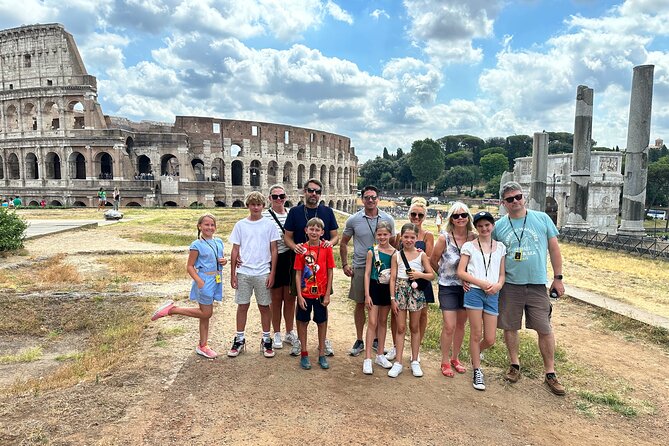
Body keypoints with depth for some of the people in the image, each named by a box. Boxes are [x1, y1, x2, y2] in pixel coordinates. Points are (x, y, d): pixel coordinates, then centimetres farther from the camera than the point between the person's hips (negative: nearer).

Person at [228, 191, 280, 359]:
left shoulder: (269, 225, 0)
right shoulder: (240, 225, 4)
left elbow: (274, 250, 1)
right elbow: (235, 250, 6)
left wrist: (272, 273, -4)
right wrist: (232, 274, 3)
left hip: (263, 273, -1)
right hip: (243, 272, 1)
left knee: (264, 307, 7)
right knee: (242, 306, 9)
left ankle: (266, 340, 20)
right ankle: (239, 340, 22)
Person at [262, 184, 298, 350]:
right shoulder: (264, 216, -8)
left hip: (291, 260, 4)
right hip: (274, 260, -3)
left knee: (290, 298, 12)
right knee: (276, 298, 9)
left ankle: (290, 332, 28)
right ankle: (277, 334, 24)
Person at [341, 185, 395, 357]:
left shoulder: (388, 219, 1)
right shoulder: (353, 220, -1)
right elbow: (343, 243, 8)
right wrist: (345, 264, 1)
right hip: (360, 267, 0)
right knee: (360, 304, 8)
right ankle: (359, 341, 22)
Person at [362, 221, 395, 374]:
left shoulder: (395, 252, 1)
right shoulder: (372, 251, -5)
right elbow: (367, 273, -5)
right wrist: (367, 294, -10)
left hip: (388, 288, 3)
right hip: (374, 287, -3)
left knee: (383, 321, 14)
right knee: (372, 323, -5)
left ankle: (380, 355, 25)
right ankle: (367, 359, 0)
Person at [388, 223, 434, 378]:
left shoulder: (421, 255, 0)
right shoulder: (396, 255, 0)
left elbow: (431, 275, 2)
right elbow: (392, 278, -1)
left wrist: (420, 274, -17)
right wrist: (393, 299, -6)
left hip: (416, 291, 0)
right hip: (400, 291, 0)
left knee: (414, 327, 11)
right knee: (401, 328, 5)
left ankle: (415, 361, 23)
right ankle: (398, 362, 13)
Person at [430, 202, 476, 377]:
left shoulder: (473, 237, -6)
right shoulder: (444, 238, -14)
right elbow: (433, 261, -3)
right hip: (448, 287, -3)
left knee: (461, 325, 14)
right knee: (449, 326, -5)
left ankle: (455, 358, 33)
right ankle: (445, 362, 14)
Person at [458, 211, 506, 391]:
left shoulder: (500, 247, 11)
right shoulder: (469, 246, 2)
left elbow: (502, 274, 11)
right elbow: (461, 272, -4)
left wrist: (498, 285, -11)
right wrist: (482, 283, -13)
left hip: (492, 295, 3)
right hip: (474, 292, -3)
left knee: (490, 339, 5)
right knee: (476, 335, 3)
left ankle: (475, 353, 38)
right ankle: (477, 371, 20)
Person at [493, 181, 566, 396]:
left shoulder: (542, 219, 2)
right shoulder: (499, 226, 3)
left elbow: (554, 248, 6)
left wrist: (558, 277, 3)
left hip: (537, 284, -1)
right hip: (509, 284, 1)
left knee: (545, 329, 2)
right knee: (509, 327, 10)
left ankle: (550, 373, 18)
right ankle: (515, 364, 30)